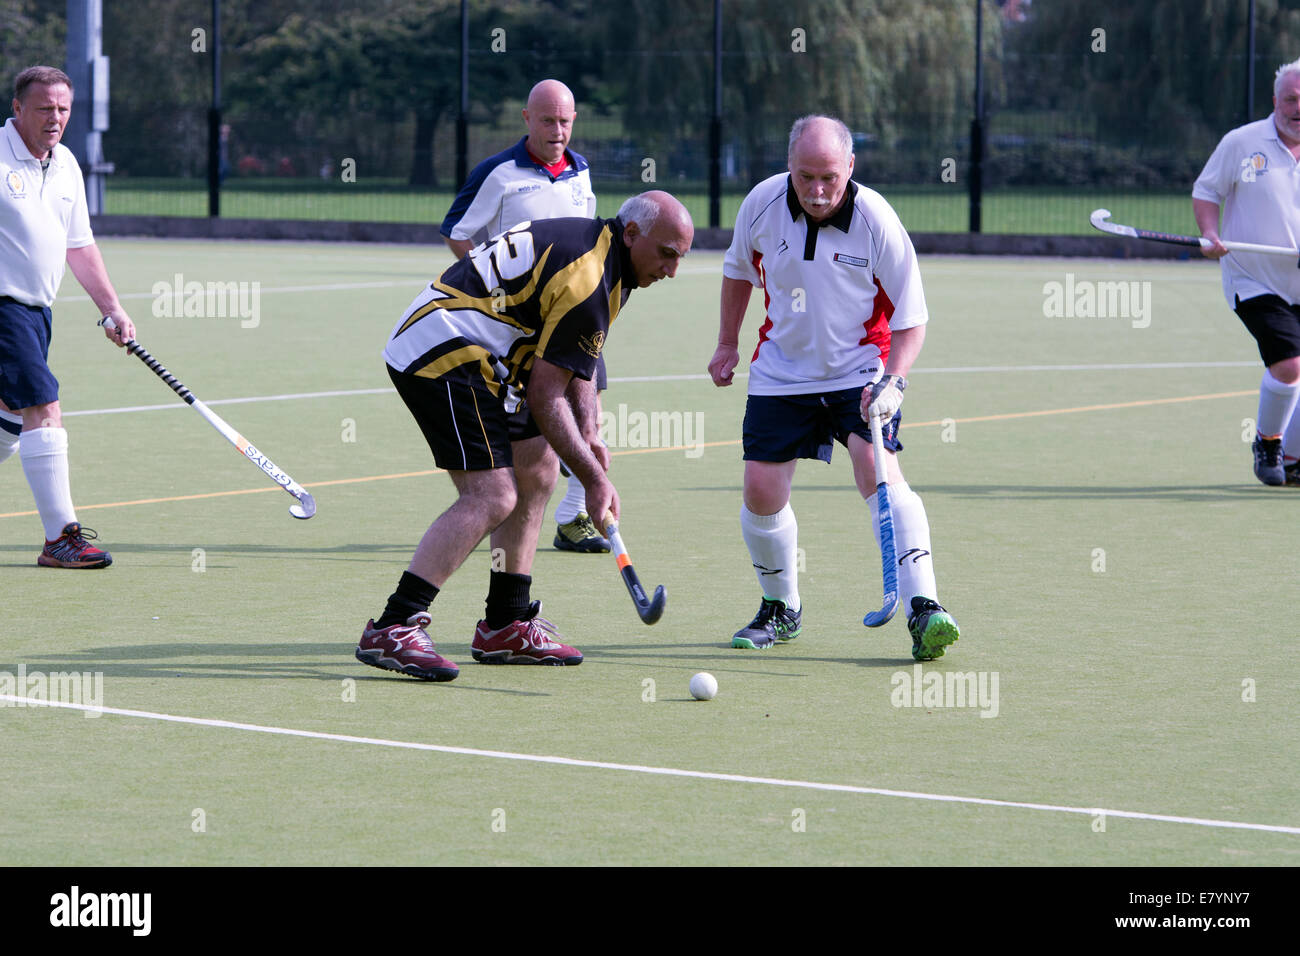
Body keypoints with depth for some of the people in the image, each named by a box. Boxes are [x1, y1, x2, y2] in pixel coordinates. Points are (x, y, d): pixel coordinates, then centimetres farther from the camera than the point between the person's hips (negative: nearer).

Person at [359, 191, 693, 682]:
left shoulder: (589, 240, 13)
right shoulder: (589, 283, -19)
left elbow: (569, 363, 22)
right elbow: (544, 397, -17)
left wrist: (587, 431, 8)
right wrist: (595, 479, -11)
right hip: (445, 352, -11)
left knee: (537, 472, 14)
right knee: (492, 496, -17)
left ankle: (506, 625, 19)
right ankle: (392, 630, -22)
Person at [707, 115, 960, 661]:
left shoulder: (876, 221, -18)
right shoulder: (762, 204, -9)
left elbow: (910, 318, -11)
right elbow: (739, 269, 14)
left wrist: (893, 380, -25)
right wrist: (728, 343, 18)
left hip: (860, 369, -3)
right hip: (781, 372, 3)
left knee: (878, 472, -24)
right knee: (761, 491, -4)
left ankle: (922, 610, -28)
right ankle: (782, 610, 21)